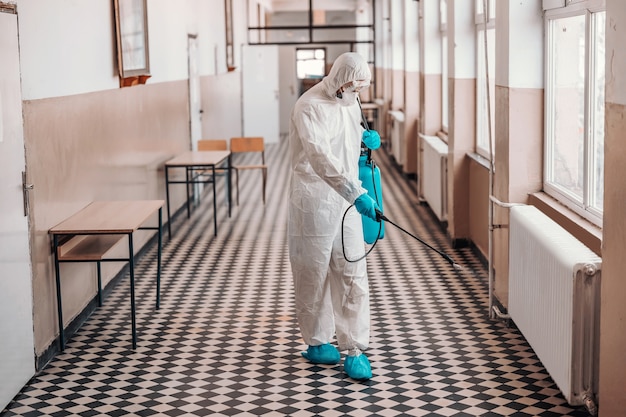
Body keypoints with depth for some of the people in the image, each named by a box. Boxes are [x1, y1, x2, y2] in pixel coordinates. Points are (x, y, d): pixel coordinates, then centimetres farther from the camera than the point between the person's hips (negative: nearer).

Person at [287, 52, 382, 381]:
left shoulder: (350, 101, 9)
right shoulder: (309, 106, -16)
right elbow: (321, 157, -29)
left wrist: (366, 136, 6)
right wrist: (356, 193, -39)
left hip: (347, 202, 6)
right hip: (314, 201, -6)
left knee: (353, 274, 2)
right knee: (314, 274, 7)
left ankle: (354, 349, 6)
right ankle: (316, 343, 24)